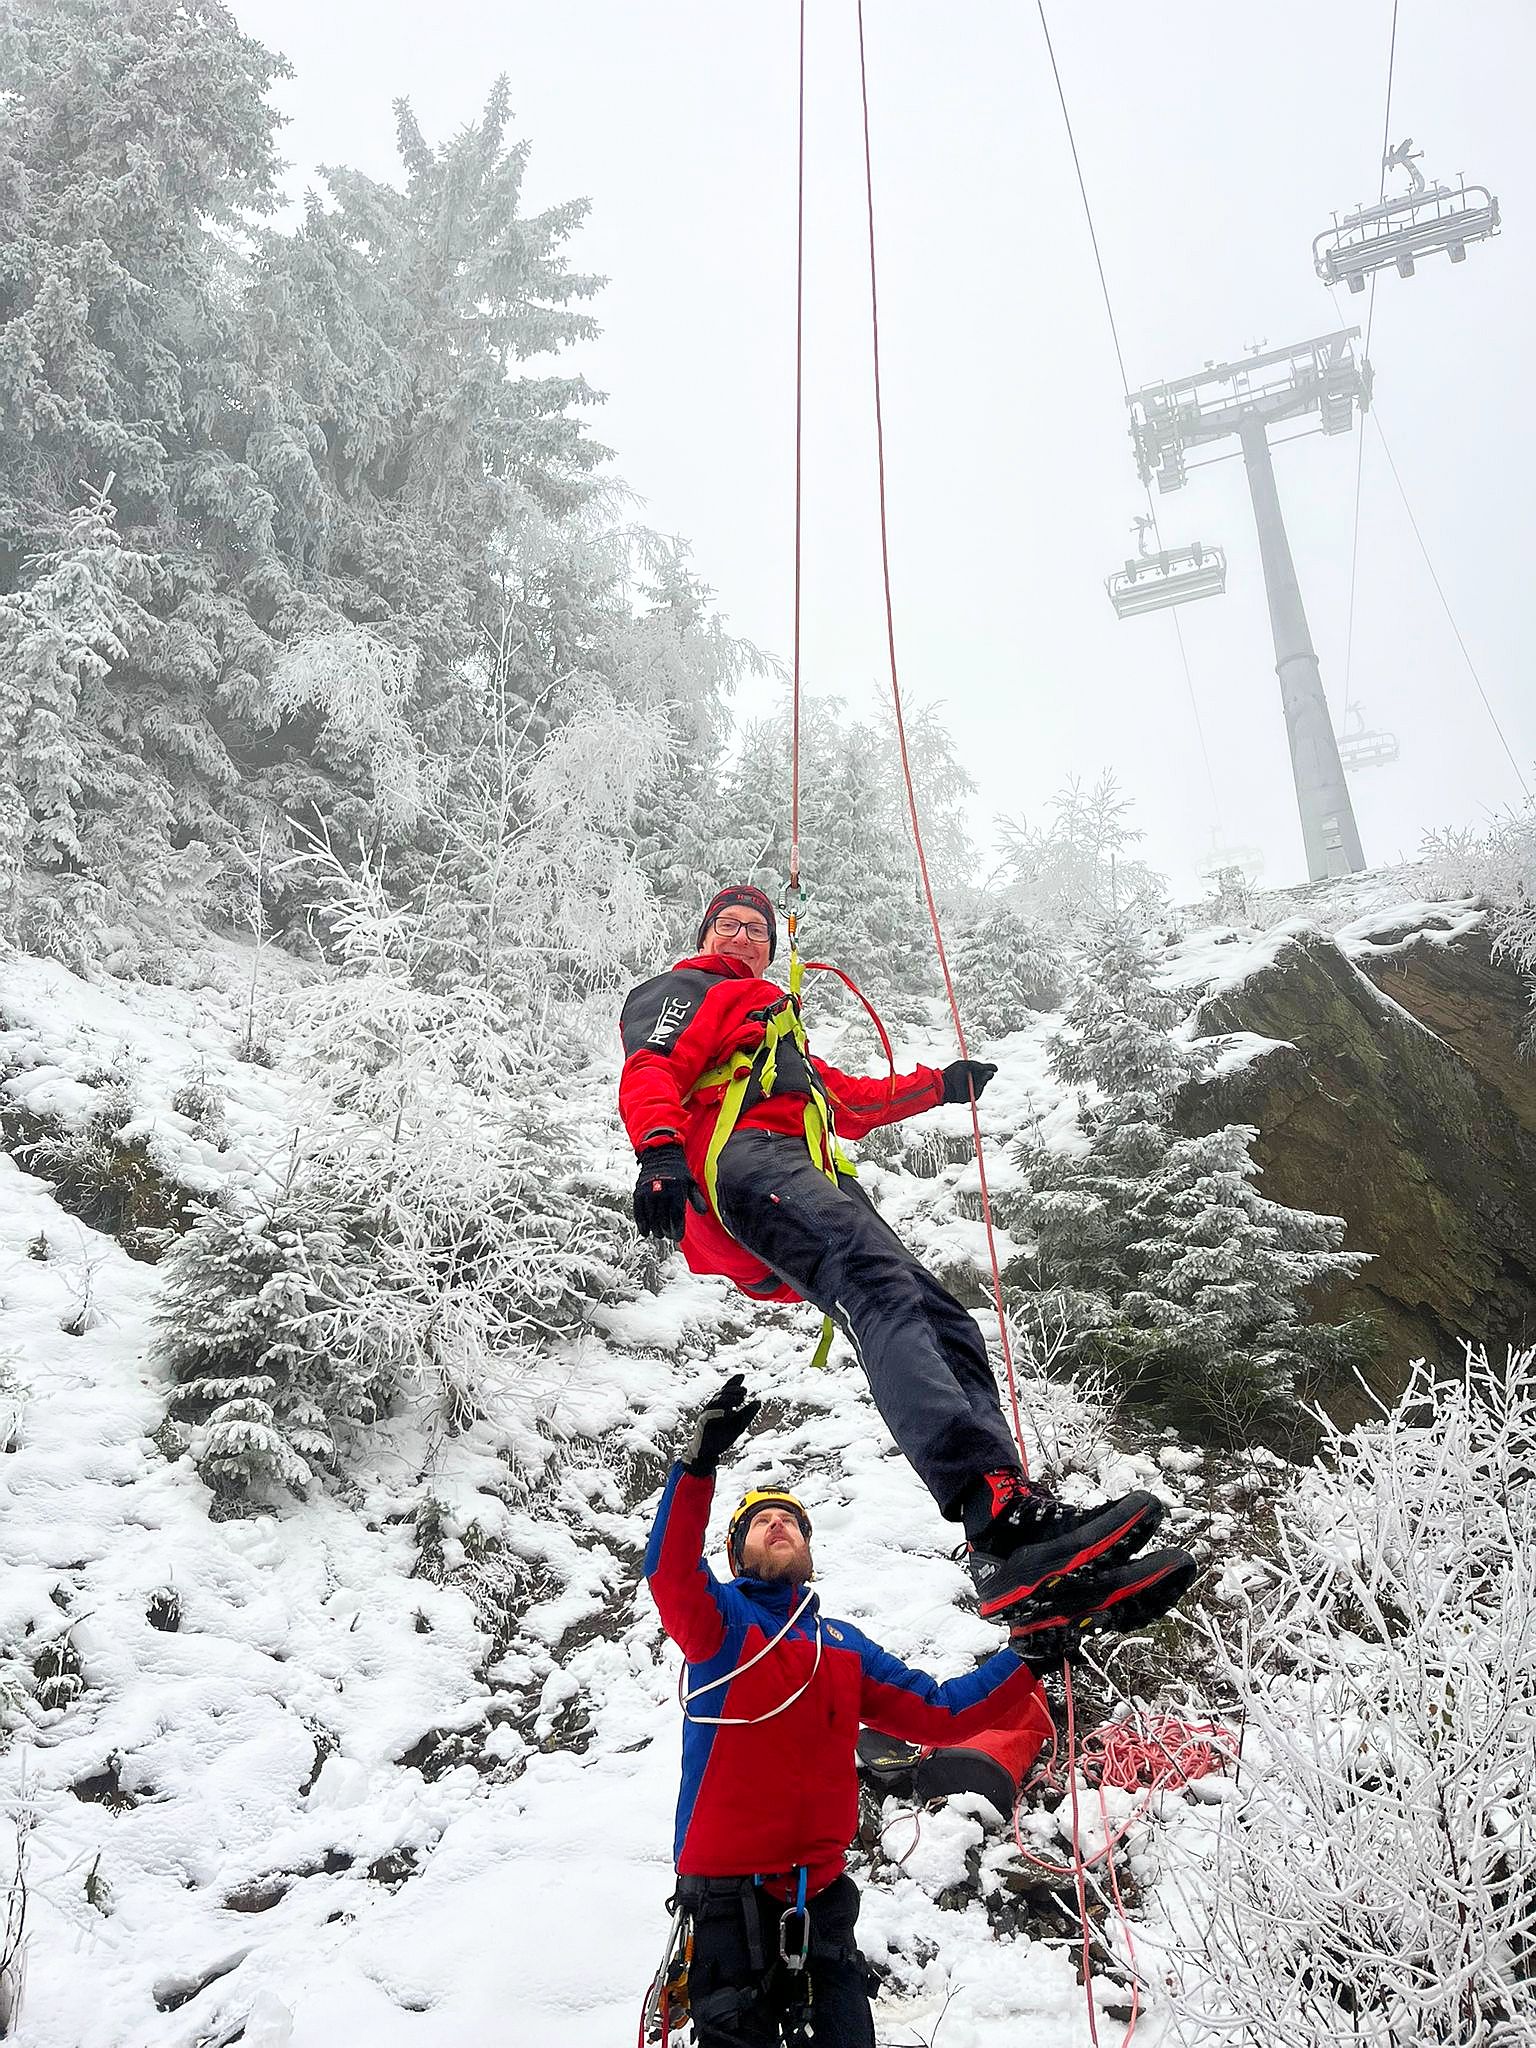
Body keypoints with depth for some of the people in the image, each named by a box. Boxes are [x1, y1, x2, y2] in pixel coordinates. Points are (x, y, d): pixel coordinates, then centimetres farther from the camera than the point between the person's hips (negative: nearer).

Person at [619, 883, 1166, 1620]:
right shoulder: (687, 990, 20)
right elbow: (649, 1071, -1)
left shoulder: (777, 1036, 45)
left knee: (942, 1324, -13)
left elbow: (849, 1102, 50)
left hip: (813, 1184, 8)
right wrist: (659, 1149, -21)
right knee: (883, 1288, -33)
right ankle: (999, 1511, -52)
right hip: (747, 1158, -8)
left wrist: (941, 1083, 54)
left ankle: (1010, 1554, -29)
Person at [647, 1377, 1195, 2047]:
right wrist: (699, 1462, -36)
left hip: (821, 1895, 4)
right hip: (729, 1892, -4)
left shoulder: (846, 1647, 17)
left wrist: (1034, 1650, 5)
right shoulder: (721, 1616, 1)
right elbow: (669, 1571, -21)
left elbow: (941, 1712, 16)